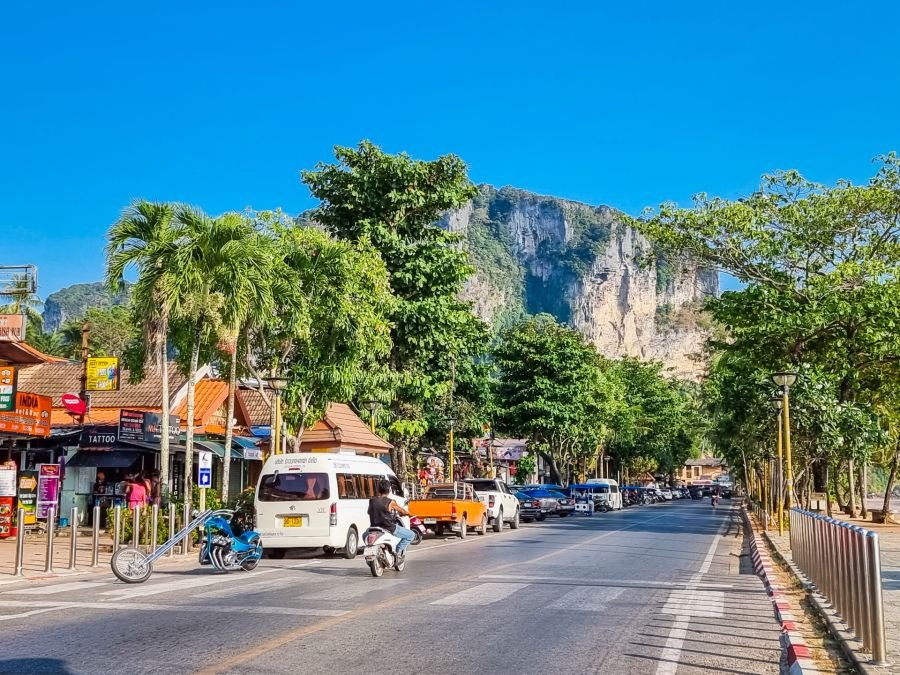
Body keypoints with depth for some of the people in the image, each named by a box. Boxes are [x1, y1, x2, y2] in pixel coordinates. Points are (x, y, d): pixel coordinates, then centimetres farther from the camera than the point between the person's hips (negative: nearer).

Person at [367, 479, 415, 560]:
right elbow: (403, 512, -3)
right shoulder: (390, 502, -15)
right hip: (389, 528, -5)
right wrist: (407, 513, 20)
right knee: (411, 535, 9)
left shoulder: (372, 500, -1)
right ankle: (398, 551, -3)